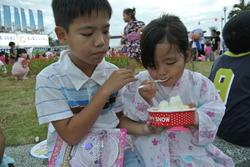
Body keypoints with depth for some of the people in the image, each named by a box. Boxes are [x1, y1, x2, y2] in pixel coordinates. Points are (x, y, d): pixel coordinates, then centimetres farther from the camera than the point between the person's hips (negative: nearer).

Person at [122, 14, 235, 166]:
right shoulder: (139, 83, -2)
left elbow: (212, 125, -4)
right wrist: (143, 99, -19)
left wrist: (198, 120, -25)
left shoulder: (200, 84, -4)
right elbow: (129, 122, -4)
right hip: (153, 152, 0)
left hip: (190, 149, 1)